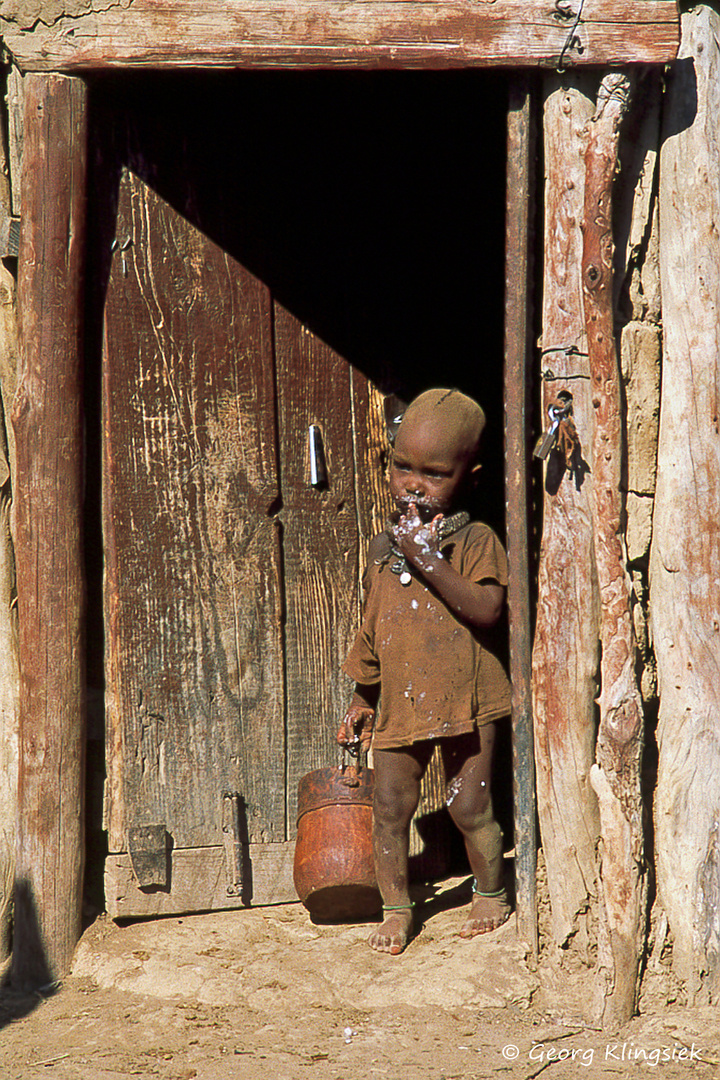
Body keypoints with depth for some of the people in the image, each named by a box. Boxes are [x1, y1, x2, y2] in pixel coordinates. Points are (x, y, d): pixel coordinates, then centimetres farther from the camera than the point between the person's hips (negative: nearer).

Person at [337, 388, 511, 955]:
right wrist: (362, 697, 20)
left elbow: (486, 610, -21)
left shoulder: (476, 541, -5)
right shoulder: (381, 550, 10)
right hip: (399, 705, 4)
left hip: (465, 701, -4)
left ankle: (492, 894, 26)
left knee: (470, 807, 2)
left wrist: (428, 561, -23)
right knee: (389, 807, 1)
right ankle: (396, 908, 17)